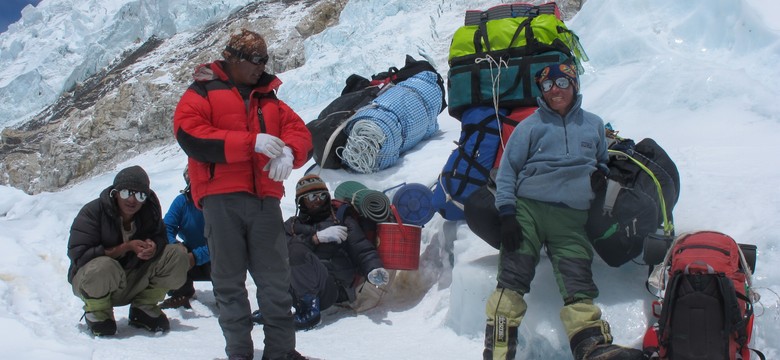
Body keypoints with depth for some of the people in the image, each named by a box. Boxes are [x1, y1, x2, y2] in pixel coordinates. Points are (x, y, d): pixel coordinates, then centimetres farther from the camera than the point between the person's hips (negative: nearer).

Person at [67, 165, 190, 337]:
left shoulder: (150, 211, -6)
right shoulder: (92, 211, -20)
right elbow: (79, 255, -25)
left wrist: (153, 246, -24)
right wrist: (127, 247, -29)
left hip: (133, 282, 5)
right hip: (89, 281, -4)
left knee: (177, 256, -12)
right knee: (104, 267, -41)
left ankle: (143, 308, 2)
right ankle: (97, 312, -9)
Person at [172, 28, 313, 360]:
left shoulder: (269, 99, 21)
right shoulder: (201, 93, 7)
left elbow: (300, 132, 12)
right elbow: (191, 136, -10)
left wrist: (288, 152, -14)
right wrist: (252, 142, -17)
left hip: (265, 200, 4)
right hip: (222, 200, -4)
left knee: (276, 279, 3)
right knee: (230, 283, 2)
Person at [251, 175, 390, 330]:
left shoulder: (342, 220, 17)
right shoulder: (292, 225, 24)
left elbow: (363, 249, 5)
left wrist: (373, 270, -16)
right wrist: (317, 237, -10)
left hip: (333, 289, -4)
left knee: (296, 251, -27)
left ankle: (309, 309, -26)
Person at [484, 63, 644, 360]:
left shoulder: (594, 124, 22)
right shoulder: (530, 126, 13)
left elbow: (602, 162, 35)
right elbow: (507, 169, 9)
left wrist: (602, 175, 9)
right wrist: (507, 213, -5)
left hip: (571, 218, 2)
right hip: (527, 208, -1)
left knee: (578, 280, -16)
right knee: (512, 277, -15)